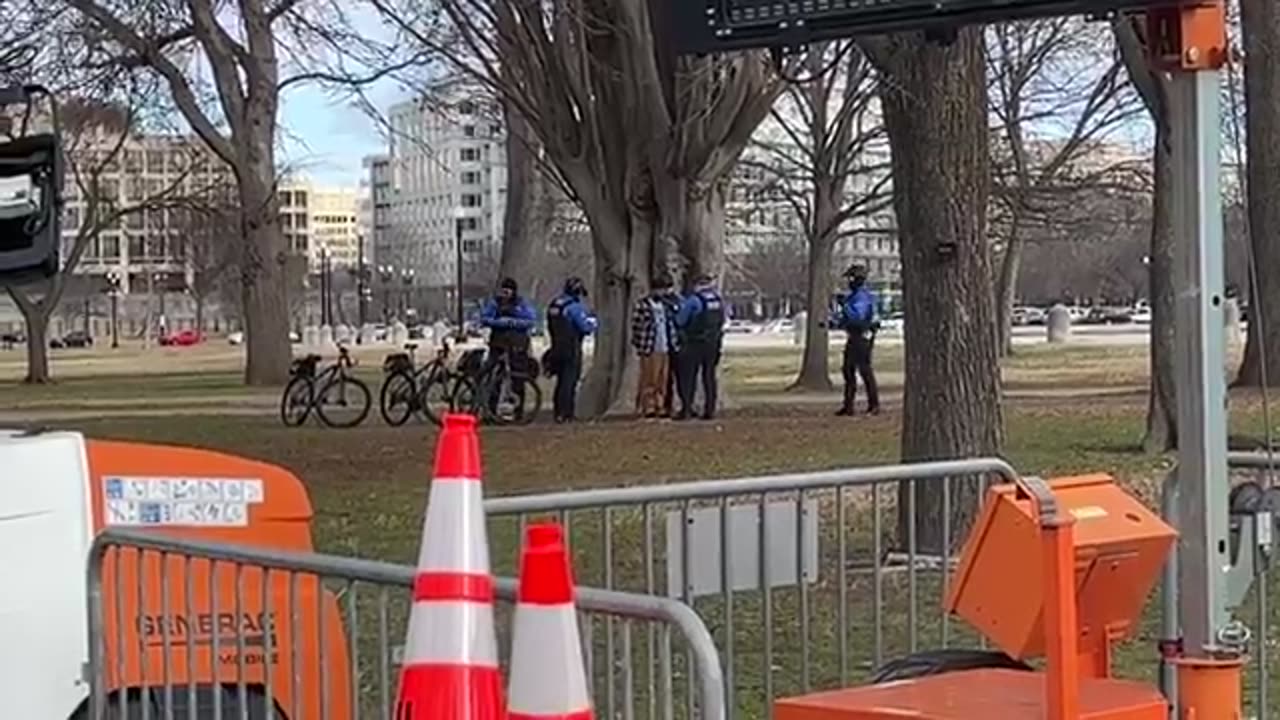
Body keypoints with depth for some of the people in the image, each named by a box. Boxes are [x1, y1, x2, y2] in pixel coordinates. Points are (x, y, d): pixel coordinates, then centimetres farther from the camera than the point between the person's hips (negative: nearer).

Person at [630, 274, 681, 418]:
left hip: (665, 350, 5)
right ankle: (647, 408, 0)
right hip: (650, 350, -5)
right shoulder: (642, 305, -2)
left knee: (664, 380, 4)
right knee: (648, 379, -4)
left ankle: (662, 408, 8)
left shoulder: (667, 305, 15)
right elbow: (636, 326, -5)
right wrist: (640, 346, -9)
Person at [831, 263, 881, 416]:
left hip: (862, 337, -10)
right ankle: (848, 406, 11)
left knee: (865, 370, -7)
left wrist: (844, 305, -25)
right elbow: (847, 317, 21)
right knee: (848, 370, 8)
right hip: (852, 338, 10)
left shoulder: (863, 296, -15)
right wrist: (834, 321, 7)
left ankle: (874, 405, -2)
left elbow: (857, 316, -28)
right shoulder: (852, 295, 17)